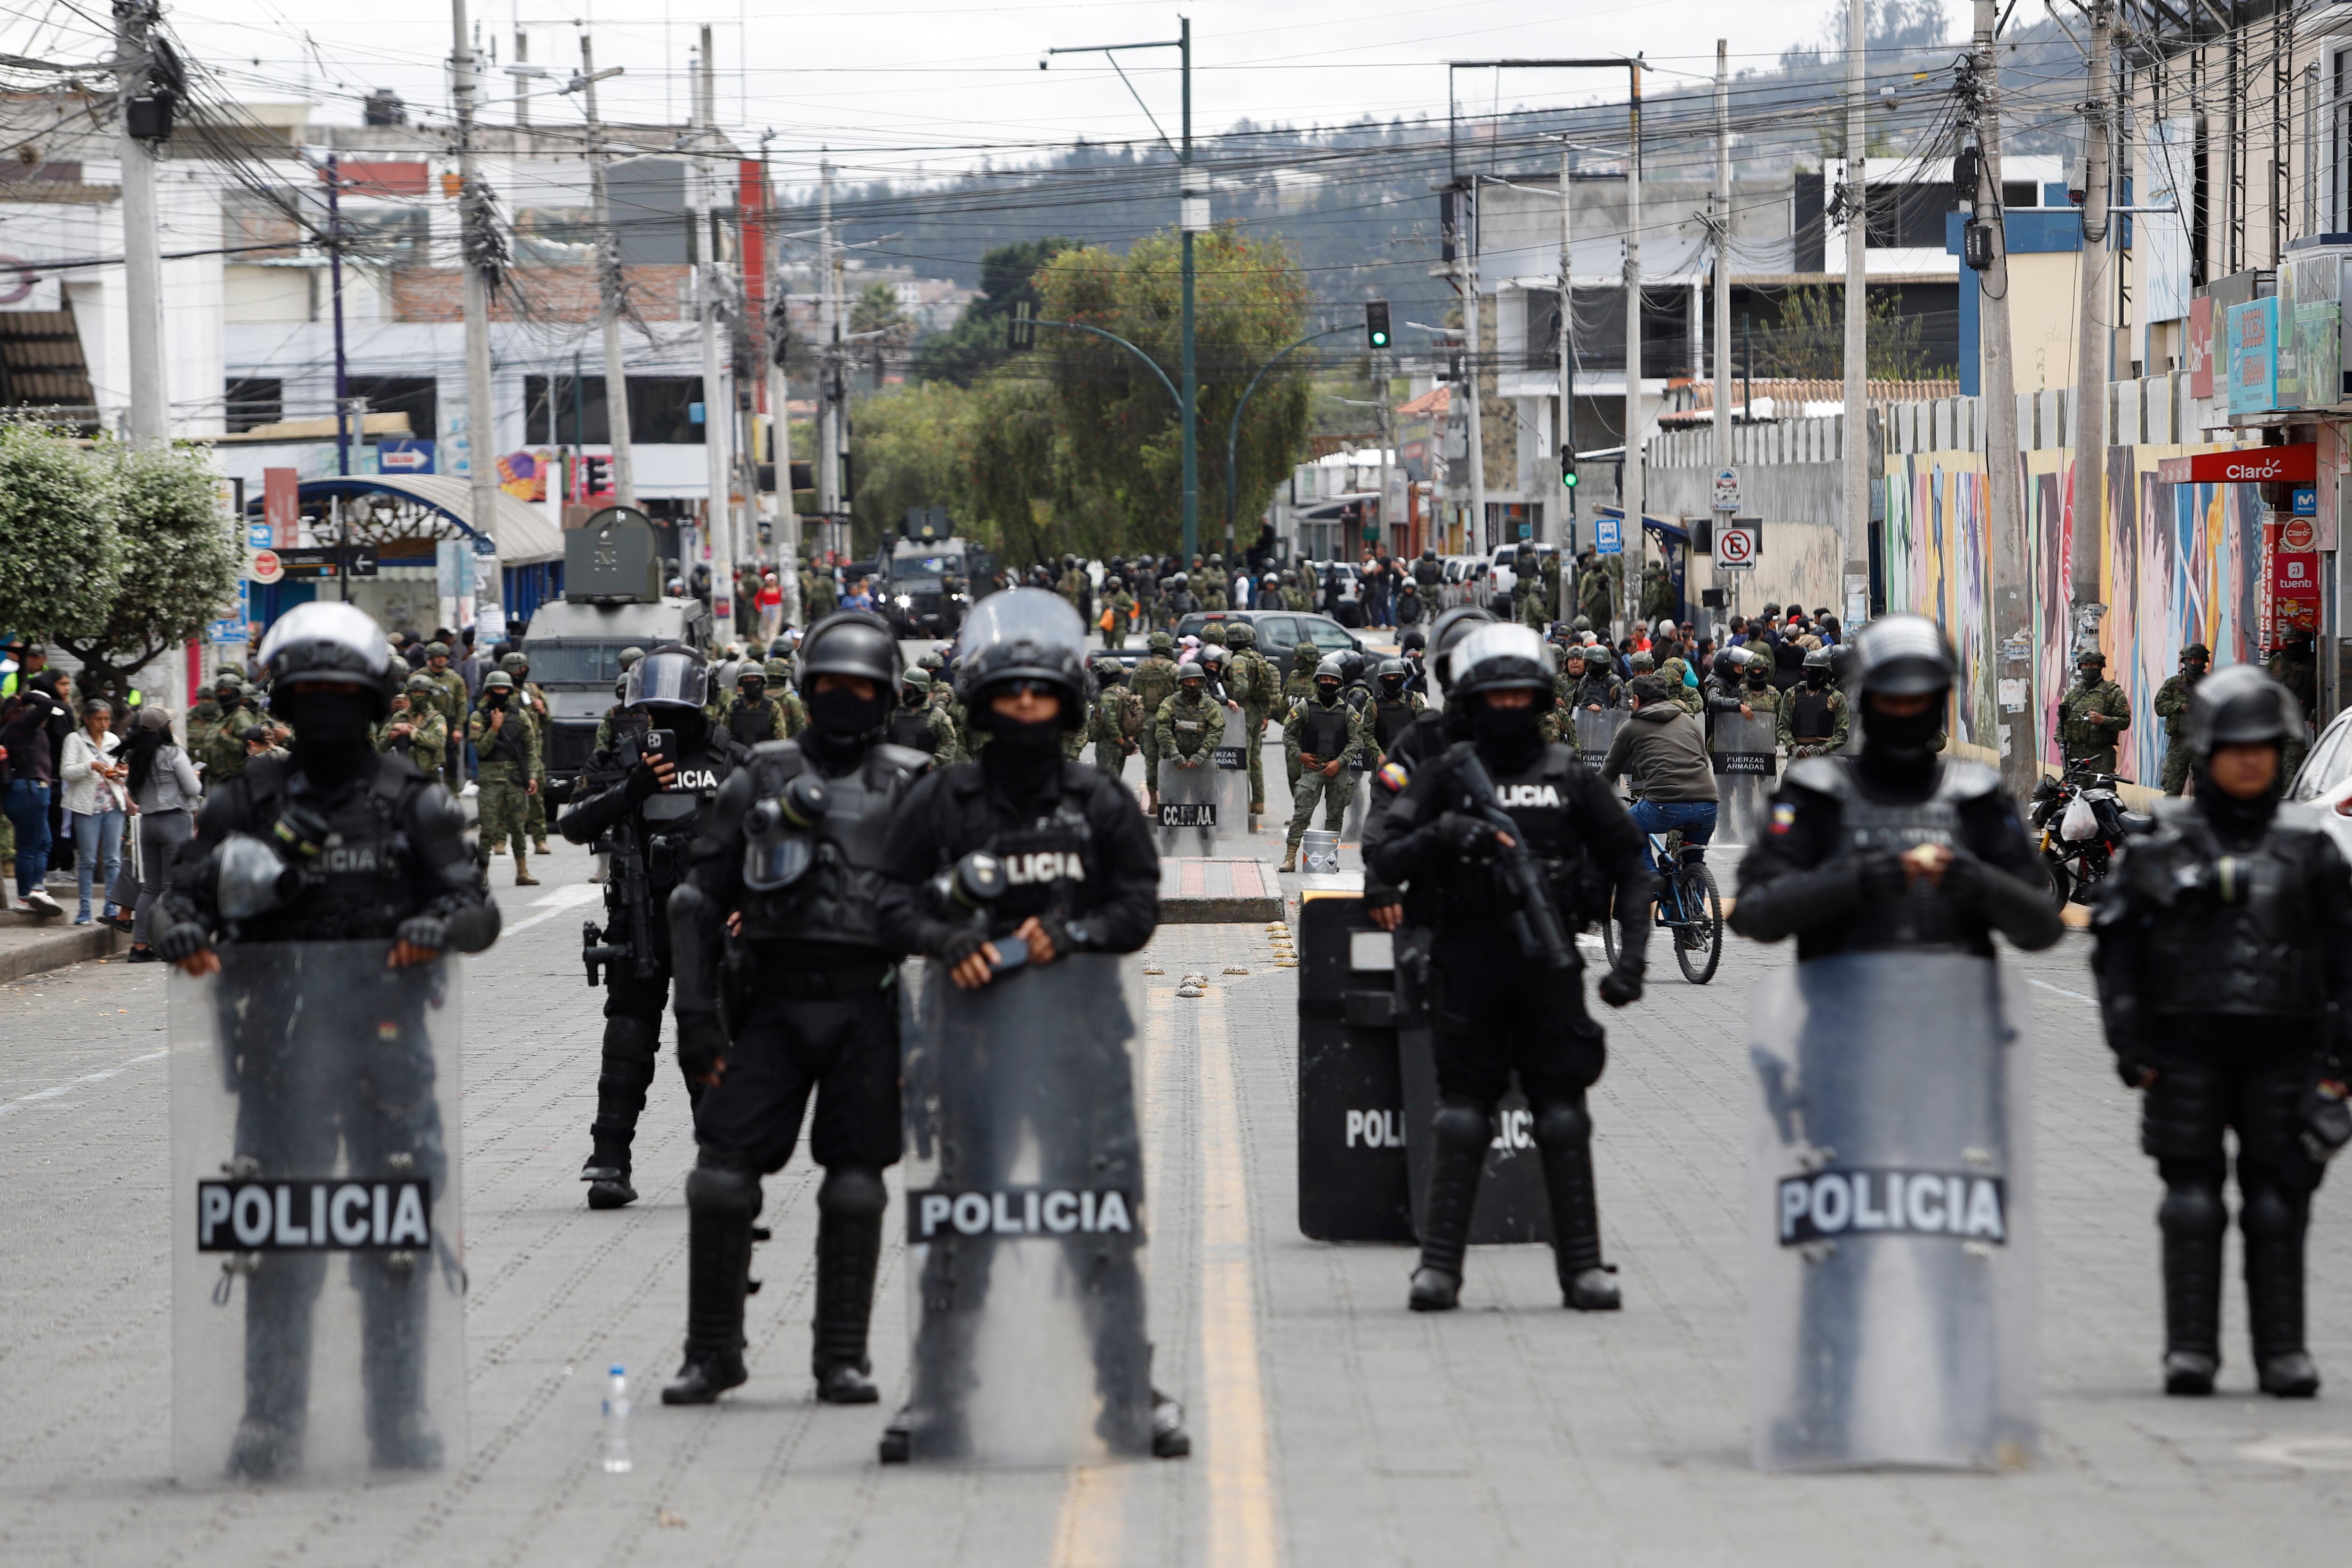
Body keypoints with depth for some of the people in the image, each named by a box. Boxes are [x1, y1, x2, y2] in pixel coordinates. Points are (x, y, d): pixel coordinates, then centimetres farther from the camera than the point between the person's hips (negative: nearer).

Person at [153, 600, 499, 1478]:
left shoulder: (412, 803, 7)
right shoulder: (247, 802, 10)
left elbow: (478, 908, 2)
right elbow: (185, 890, 8)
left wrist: (438, 927, -20)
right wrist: (183, 931, -16)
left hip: (386, 1036, -1)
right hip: (277, 1040, 1)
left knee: (396, 1236, 1)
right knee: (277, 1239, 0)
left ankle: (400, 1417, 9)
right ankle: (271, 1420, 4)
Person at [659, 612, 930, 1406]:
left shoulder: (911, 786, 7)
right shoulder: (761, 777, 10)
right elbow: (700, 897, 10)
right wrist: (697, 1015, 2)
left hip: (867, 1006, -1)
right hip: (771, 1004, 1)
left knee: (855, 1187, 0)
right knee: (721, 1178, -5)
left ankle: (843, 1359, 9)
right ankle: (713, 1354, 7)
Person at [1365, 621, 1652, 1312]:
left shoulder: (1568, 775, 9)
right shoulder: (1445, 775, 4)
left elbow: (1628, 863, 14)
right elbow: (1382, 861, -1)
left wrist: (1632, 954, 3)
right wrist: (1438, 835, -20)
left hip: (1549, 962, 1)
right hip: (1467, 962, -1)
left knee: (1564, 1114, 1)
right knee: (1462, 1114, 0)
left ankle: (1583, 1266, 3)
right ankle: (1439, 1266, 3)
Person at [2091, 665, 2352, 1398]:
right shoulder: (2162, 844, 5)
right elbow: (2119, 947, 5)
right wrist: (2131, 1045, -3)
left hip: (2280, 1054, 1)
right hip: (2187, 1051, -1)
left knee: (2278, 1203, 0)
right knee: (2192, 1202, -2)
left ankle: (2282, 1351, 4)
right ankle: (2190, 1350, 1)